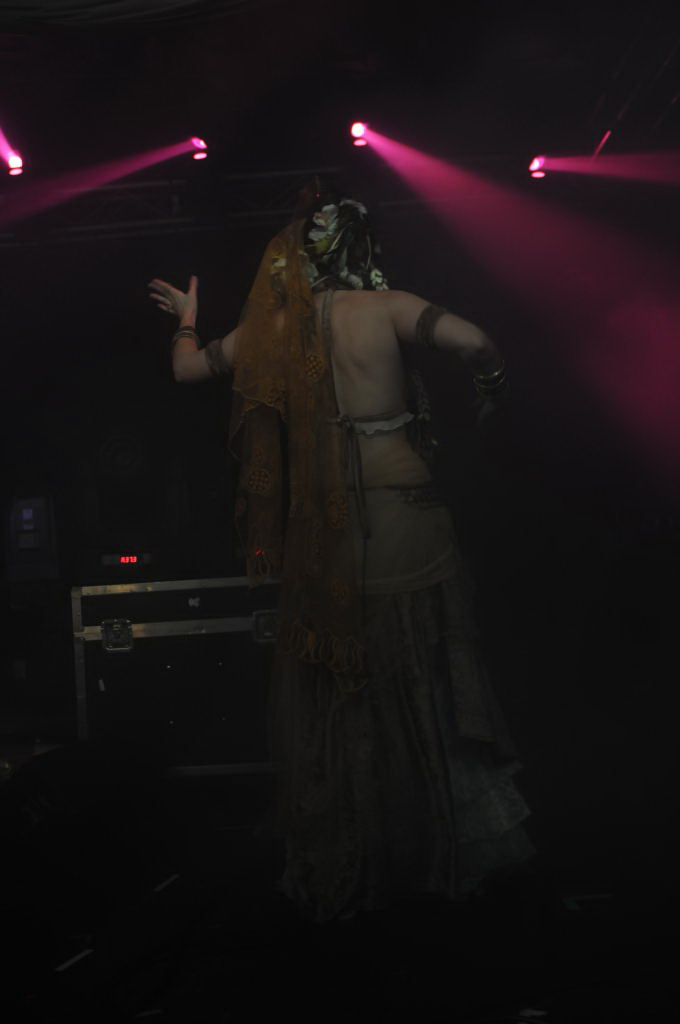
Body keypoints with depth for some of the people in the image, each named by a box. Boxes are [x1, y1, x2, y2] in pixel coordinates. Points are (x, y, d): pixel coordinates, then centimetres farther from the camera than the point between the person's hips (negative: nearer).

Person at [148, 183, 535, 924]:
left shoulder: (273, 328, 4)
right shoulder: (386, 307, -6)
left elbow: (185, 367, 13)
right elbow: (473, 343, -18)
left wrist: (188, 318, 32)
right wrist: (492, 387, 3)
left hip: (322, 533, 3)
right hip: (405, 521, -3)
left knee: (333, 695, 11)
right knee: (424, 687, 7)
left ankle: (341, 868, 20)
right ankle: (450, 844, 18)